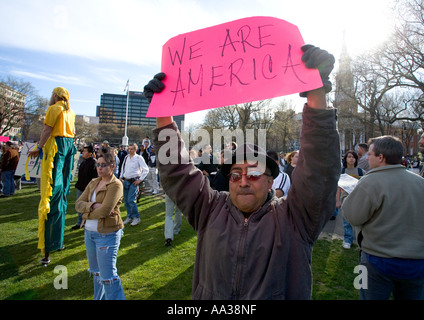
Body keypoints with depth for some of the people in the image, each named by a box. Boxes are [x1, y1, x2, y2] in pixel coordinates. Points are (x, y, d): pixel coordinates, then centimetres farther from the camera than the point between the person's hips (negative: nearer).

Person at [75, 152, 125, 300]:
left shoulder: (116, 185, -16)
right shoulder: (93, 183, 8)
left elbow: (105, 211, -24)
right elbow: (78, 204, 0)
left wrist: (87, 214, -8)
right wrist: (93, 206, -19)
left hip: (107, 234, -8)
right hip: (89, 232, 8)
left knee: (107, 275, -2)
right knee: (96, 271, 23)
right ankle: (99, 298, 42)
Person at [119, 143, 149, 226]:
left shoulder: (139, 158, -9)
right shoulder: (126, 157, 9)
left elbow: (146, 170, -11)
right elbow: (123, 167, 24)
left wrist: (140, 179, -13)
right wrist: (121, 177, 14)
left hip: (134, 181, -6)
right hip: (126, 181, 6)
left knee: (131, 200, -12)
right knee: (126, 200, 11)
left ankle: (136, 217, 4)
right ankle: (129, 217, 26)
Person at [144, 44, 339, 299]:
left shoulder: (293, 219, -13)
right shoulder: (211, 210, -5)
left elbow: (319, 167, -25)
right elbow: (177, 171, -6)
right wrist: (164, 116, -15)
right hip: (207, 294, 3)